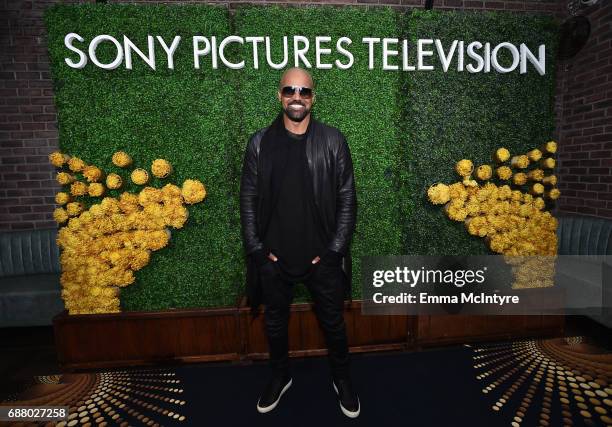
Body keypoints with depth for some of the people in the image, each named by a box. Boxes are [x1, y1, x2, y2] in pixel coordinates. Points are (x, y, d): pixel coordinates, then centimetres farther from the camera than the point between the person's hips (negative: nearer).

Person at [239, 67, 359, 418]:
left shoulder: (333, 141, -4)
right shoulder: (260, 143, -1)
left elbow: (347, 200, -4)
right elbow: (249, 200, 0)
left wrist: (334, 250, -8)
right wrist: (257, 249, -5)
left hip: (322, 257, -1)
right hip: (274, 258, 2)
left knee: (333, 323, 17)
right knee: (275, 322, 20)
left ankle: (342, 379, 45)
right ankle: (281, 376, 48)